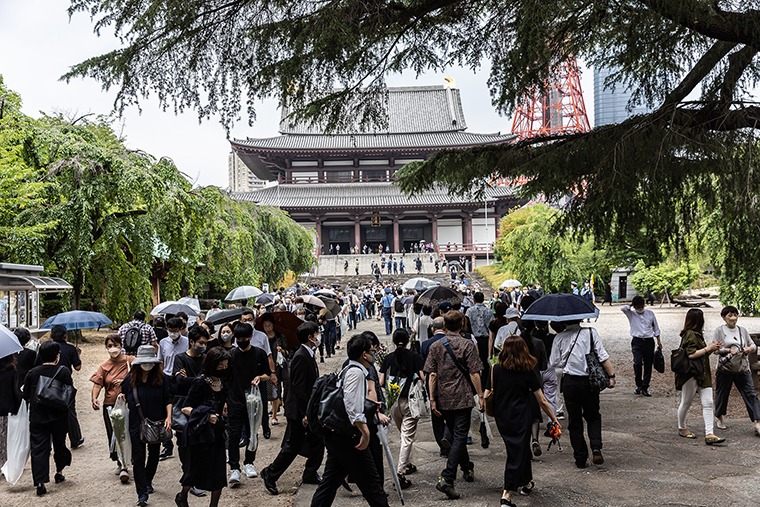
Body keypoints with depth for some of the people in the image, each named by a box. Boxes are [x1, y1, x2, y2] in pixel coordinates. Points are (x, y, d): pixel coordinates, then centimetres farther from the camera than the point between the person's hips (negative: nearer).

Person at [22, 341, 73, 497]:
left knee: (38, 448, 1)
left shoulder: (32, 373, -4)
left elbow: (26, 396, 1)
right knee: (59, 444, 19)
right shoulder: (63, 371, -10)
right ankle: (59, 472, 34)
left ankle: (40, 482, -8)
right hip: (59, 417, -1)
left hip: (37, 418, 1)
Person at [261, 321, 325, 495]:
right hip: (299, 411, -9)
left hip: (310, 409, 9)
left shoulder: (309, 355, 9)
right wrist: (305, 413, -23)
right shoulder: (300, 357, -21)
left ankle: (310, 474, 26)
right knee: (292, 446, 0)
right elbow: (299, 388, -24)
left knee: (317, 441, 13)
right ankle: (270, 475, 14)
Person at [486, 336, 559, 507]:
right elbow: (542, 401, -4)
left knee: (521, 449, 23)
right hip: (520, 418, -4)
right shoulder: (527, 372, -8)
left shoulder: (496, 369, -5)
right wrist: (554, 419, 6)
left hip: (501, 418, 4)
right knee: (517, 454, 3)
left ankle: (526, 483, 38)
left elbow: (489, 391, -9)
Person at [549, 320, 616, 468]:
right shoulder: (590, 332, -2)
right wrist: (611, 375, -4)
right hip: (589, 381, 0)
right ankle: (596, 448, -4)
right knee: (593, 416, 18)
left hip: (569, 382, 0)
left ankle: (580, 459, 12)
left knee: (574, 421, 10)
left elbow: (554, 362, 1)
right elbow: (603, 357, -7)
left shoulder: (559, 338, -1)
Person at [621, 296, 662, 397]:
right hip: (637, 342, -2)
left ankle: (645, 388, 14)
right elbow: (622, 308, -18)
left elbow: (656, 328, 14)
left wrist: (659, 341, 12)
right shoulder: (631, 314, 2)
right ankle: (639, 385, 2)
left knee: (648, 365, 5)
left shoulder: (650, 313, 7)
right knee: (637, 363, -16)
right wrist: (631, 305, -3)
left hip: (649, 341, 2)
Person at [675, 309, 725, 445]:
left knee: (708, 403, -1)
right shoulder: (690, 334, -14)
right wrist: (708, 348, -15)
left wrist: (713, 348, 8)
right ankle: (682, 428, 25)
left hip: (703, 375, 9)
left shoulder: (697, 334, 17)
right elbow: (691, 354, -24)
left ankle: (709, 434, -5)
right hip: (691, 375, -9)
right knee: (686, 402, 8)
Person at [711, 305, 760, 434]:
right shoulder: (720, 330, -2)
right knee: (722, 393, 10)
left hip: (742, 368, 3)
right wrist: (728, 350, -19)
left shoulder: (742, 330, 10)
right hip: (725, 368, -3)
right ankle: (718, 417, 32)